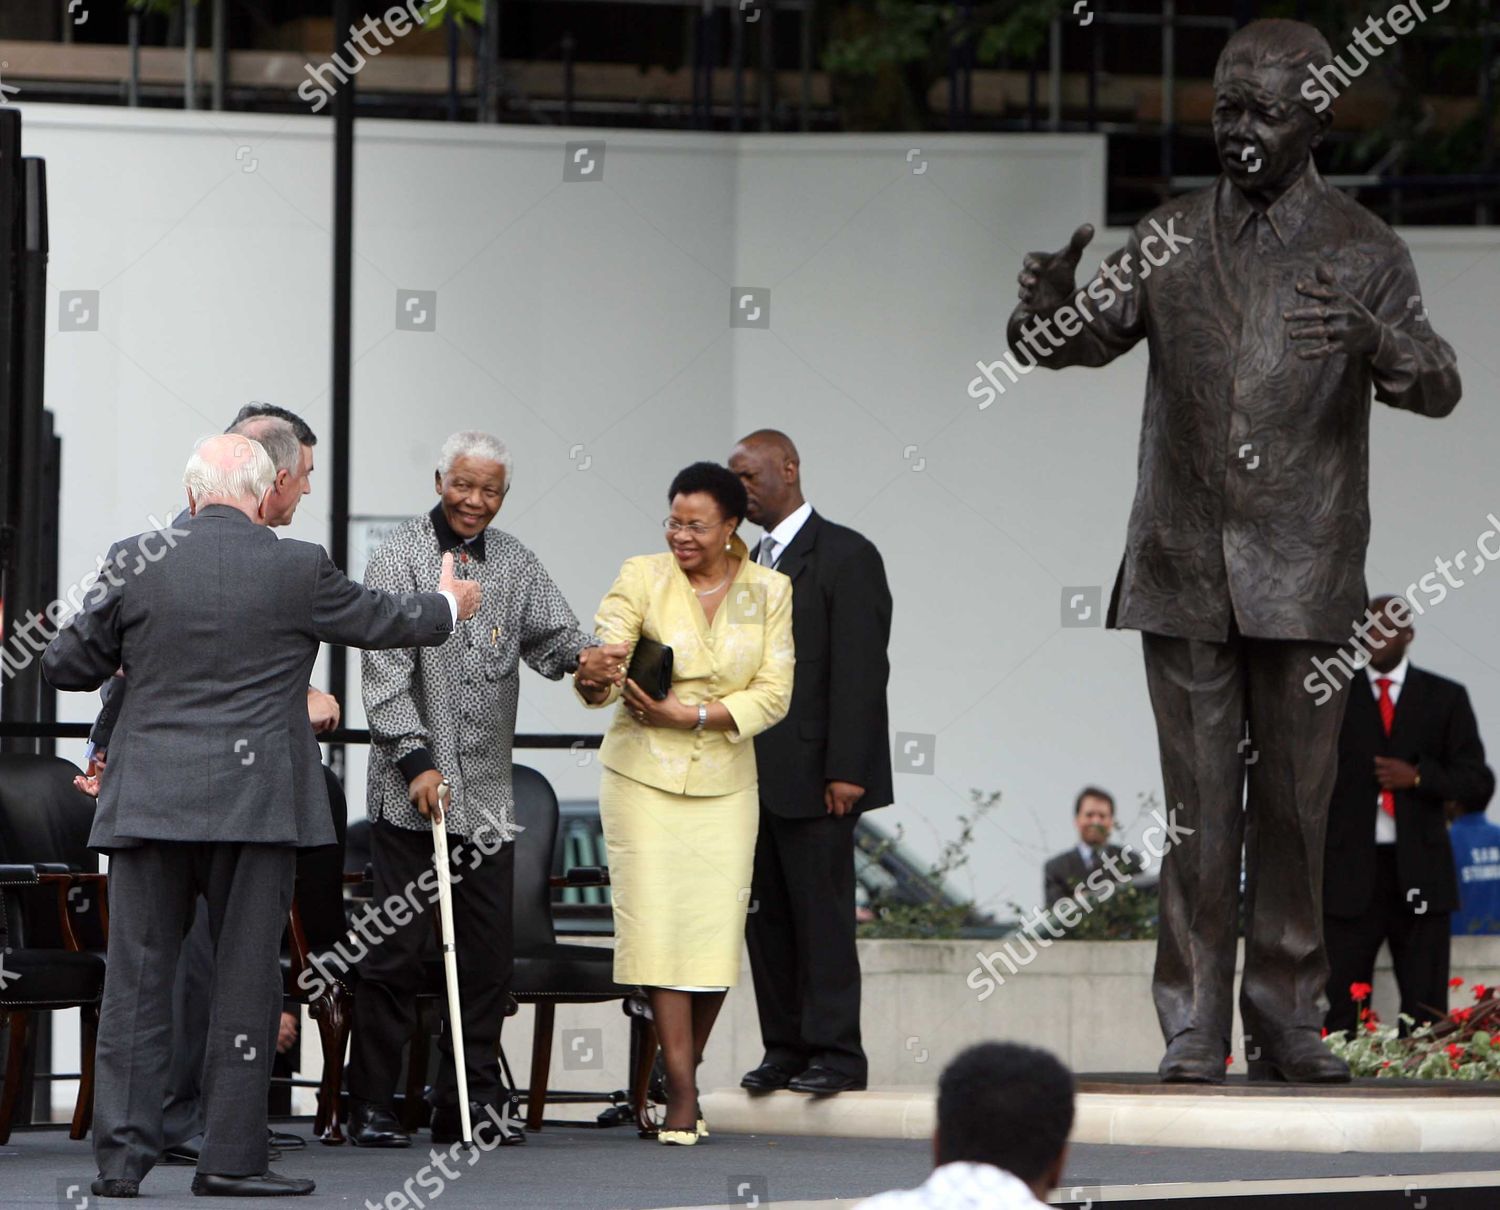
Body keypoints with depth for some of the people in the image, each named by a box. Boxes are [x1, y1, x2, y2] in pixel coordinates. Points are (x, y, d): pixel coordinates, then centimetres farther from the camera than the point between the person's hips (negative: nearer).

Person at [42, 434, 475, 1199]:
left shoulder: (134, 563, 0)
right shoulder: (298, 570, -3)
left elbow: (66, 665, 9)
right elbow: (382, 621, 13)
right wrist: (448, 606, 35)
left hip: (147, 800, 2)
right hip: (254, 804, -2)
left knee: (136, 978, 6)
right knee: (245, 977, 5)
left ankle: (121, 1156, 2)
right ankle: (230, 1157, 5)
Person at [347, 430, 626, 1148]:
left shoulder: (514, 564, 15)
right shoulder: (401, 557, -2)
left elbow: (551, 634, 6)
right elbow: (386, 671, -9)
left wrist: (583, 657, -18)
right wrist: (416, 759, -18)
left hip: (488, 793, 5)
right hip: (410, 792, -5)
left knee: (489, 951, 5)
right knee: (396, 950, -4)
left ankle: (470, 1102, 13)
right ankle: (371, 1106, 2)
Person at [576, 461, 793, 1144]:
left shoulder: (768, 591, 2)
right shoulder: (643, 578, -4)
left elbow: (773, 695, -3)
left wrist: (690, 715, -15)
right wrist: (595, 680, -40)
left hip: (724, 780, 2)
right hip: (644, 775, -2)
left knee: (718, 929, -1)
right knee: (659, 925, -8)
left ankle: (684, 1073, 19)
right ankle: (681, 1094, -6)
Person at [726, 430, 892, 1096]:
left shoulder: (844, 555, -5)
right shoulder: (754, 562, 18)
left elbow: (861, 668, -11)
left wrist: (845, 771, -17)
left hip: (813, 774, -7)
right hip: (757, 777, 8)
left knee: (820, 911, -7)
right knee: (768, 915, 6)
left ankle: (835, 1052, -4)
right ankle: (785, 1048, 11)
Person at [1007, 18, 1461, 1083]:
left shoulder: (1363, 250, 2)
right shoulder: (1171, 239, 8)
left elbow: (1439, 386, -5)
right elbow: (1087, 339, 7)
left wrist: (1374, 342, -28)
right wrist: (1050, 305, -17)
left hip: (1303, 578, -1)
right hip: (1186, 568, 1)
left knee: (1296, 803, 3)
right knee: (1199, 803, 0)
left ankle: (1288, 1020, 12)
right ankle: (1194, 1024, 3)